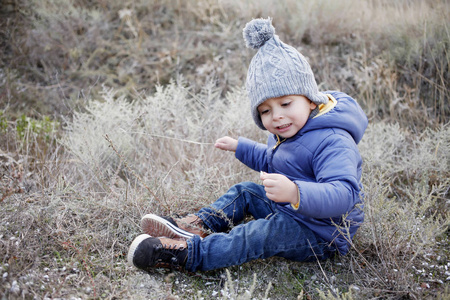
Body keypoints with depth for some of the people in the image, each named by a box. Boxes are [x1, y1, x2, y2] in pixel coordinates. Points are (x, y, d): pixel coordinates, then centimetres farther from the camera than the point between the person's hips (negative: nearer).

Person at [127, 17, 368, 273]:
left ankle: (192, 254, -33)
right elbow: (270, 161, 25)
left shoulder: (333, 142, -29)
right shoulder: (286, 134, 3)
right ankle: (198, 227, -3)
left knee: (270, 232, -31)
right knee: (245, 191, 12)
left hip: (323, 235, -10)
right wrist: (240, 146, 23)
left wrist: (295, 193, -58)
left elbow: (343, 194, -43)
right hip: (289, 210, 10)